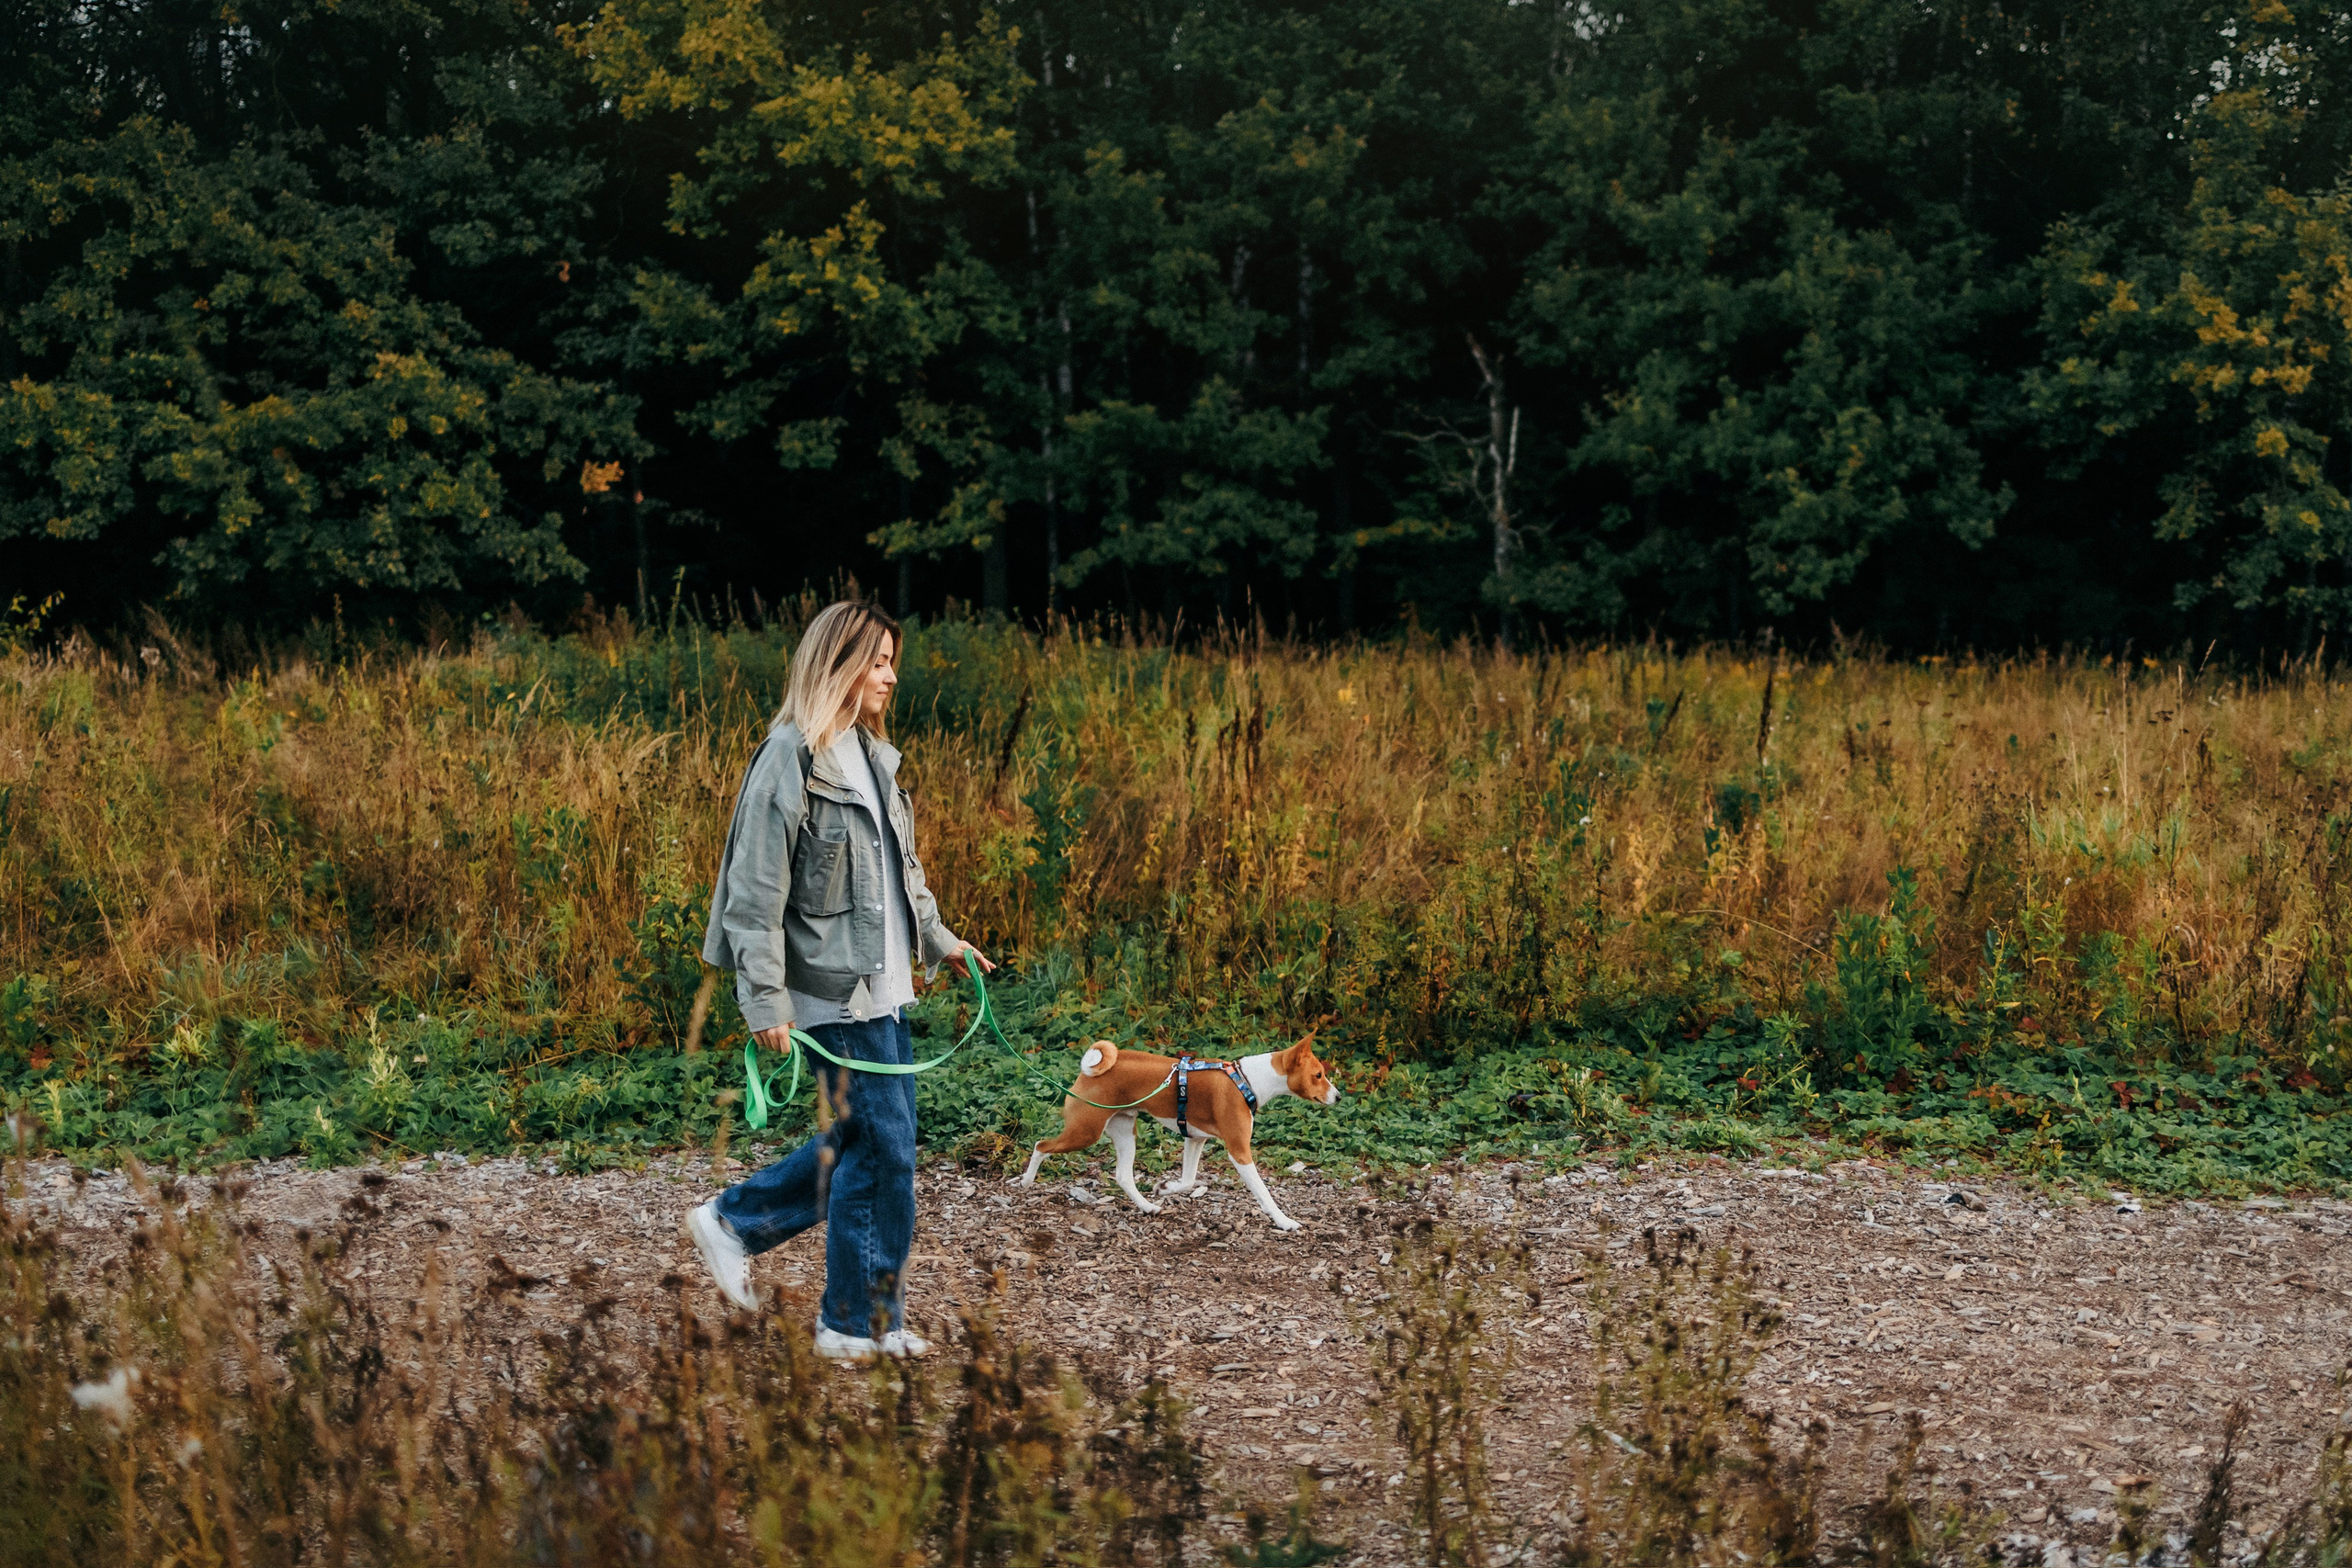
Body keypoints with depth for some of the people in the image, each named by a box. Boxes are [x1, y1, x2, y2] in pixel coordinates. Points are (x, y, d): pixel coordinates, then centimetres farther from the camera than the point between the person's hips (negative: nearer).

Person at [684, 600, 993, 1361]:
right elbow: (757, 891, -17)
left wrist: (938, 939, 27)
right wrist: (766, 1000, -20)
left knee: (860, 1139, 15)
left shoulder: (871, 756, 12)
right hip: (836, 992, -9)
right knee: (884, 1148, -3)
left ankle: (734, 1221, 30)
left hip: (883, 986, 9)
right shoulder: (790, 760, -14)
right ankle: (858, 1324, 11)